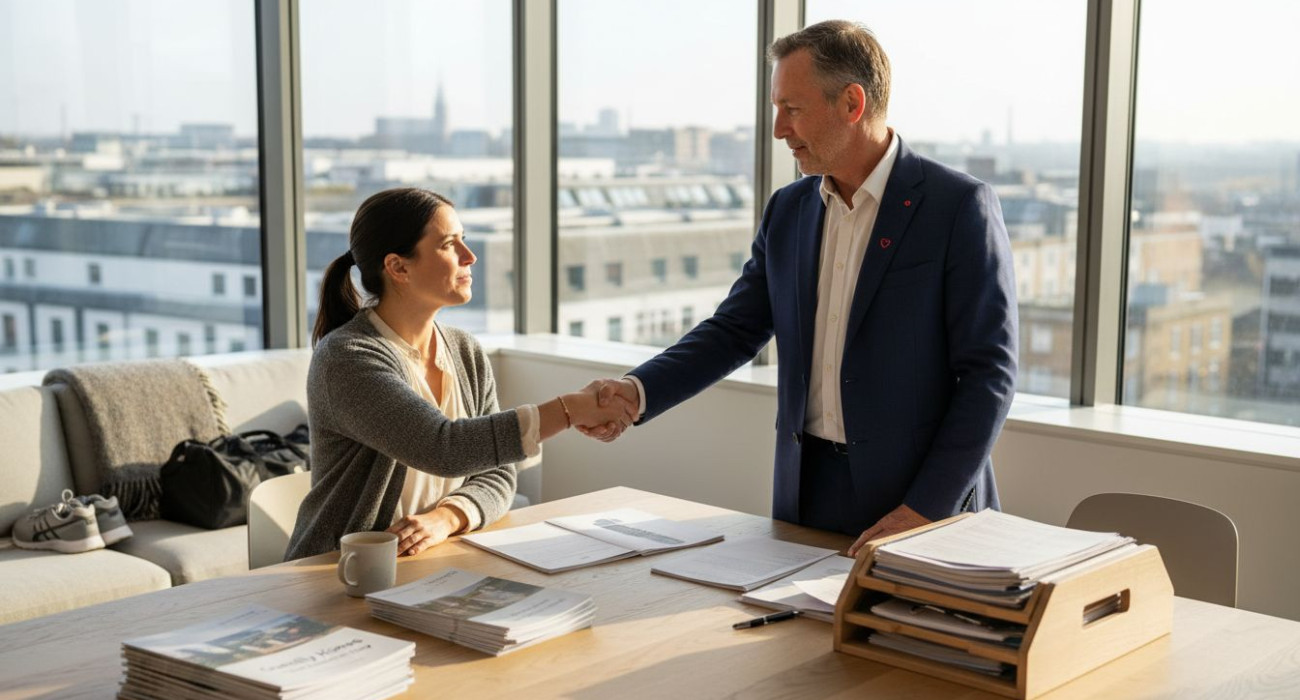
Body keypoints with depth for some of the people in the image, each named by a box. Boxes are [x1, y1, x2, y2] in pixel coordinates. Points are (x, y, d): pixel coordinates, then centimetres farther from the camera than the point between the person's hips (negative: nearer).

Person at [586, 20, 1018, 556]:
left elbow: (989, 371, -13)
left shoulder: (960, 205, -11)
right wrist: (638, 392, -8)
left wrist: (923, 510, -18)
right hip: (805, 489, 5)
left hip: (924, 502, -5)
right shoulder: (788, 210, 7)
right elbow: (735, 330, 9)